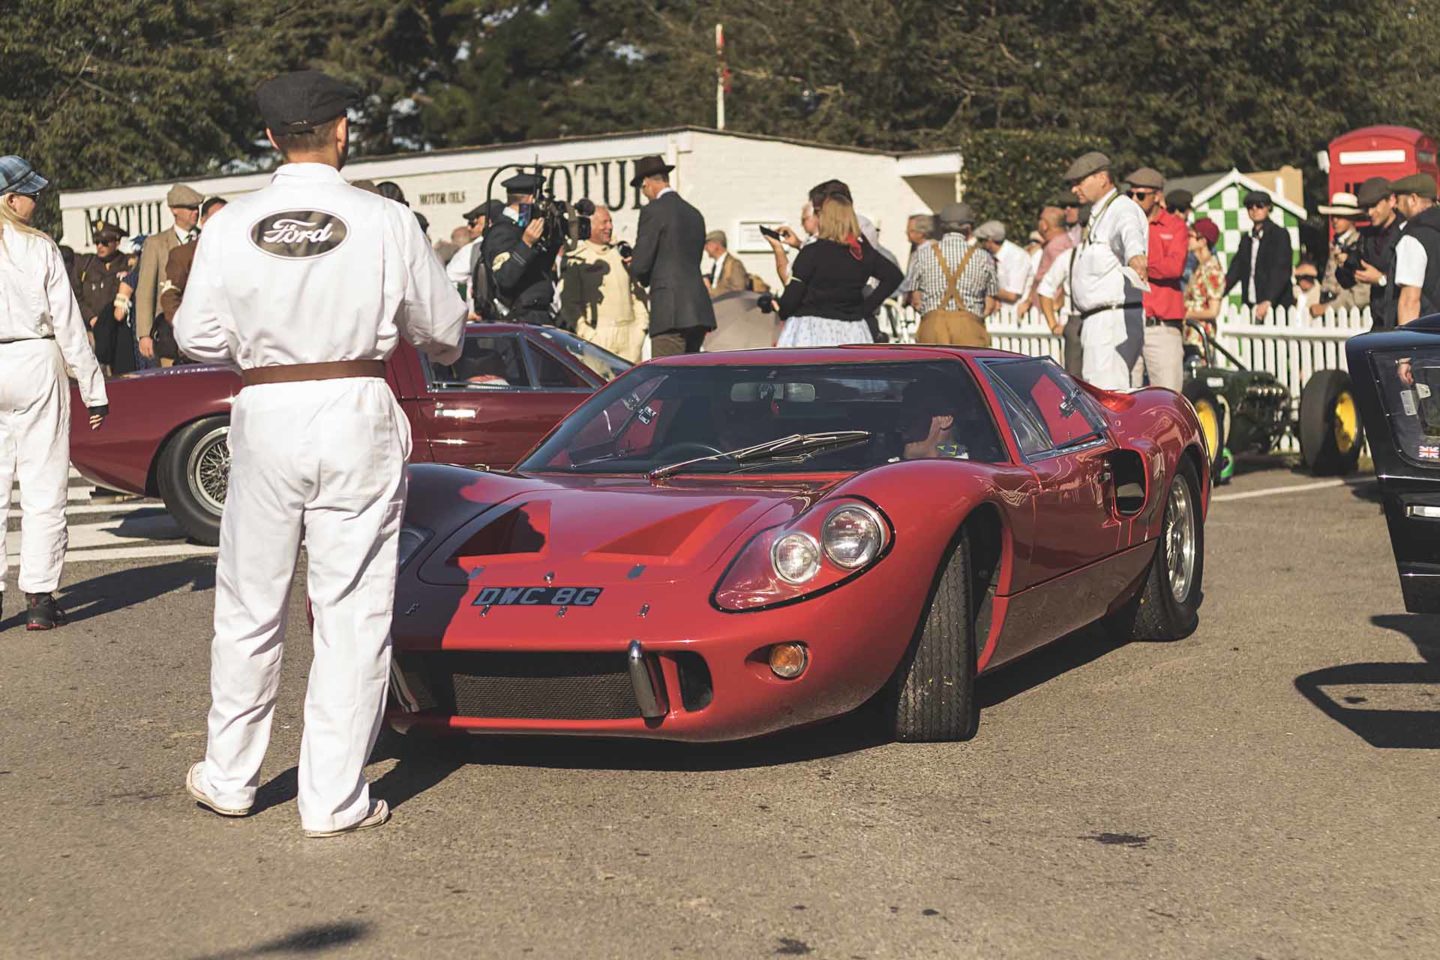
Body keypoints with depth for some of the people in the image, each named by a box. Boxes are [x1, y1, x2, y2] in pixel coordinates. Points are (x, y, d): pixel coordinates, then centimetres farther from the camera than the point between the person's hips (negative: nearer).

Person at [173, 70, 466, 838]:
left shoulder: (231, 225, -3)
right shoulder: (385, 223, -6)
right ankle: (334, 798, 9)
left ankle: (229, 778, 26)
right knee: (352, 611, 5)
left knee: (250, 607, 14)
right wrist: (440, 349, 26)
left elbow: (196, 334, 0)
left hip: (265, 416, 2)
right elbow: (442, 327, 3)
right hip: (356, 414, -2)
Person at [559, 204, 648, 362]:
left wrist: (641, 323, 10)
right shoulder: (576, 260, 0)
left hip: (630, 334, 5)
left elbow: (637, 290, 22)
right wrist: (586, 334, -9)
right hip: (598, 335, -5)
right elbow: (569, 301, -3)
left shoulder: (620, 252, 19)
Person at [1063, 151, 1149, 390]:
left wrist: (1136, 257, -58)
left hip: (1116, 316, -10)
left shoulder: (1124, 209, -11)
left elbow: (1130, 234, -36)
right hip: (1096, 321, 10)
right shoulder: (1098, 215, 21)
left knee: (1108, 393, -18)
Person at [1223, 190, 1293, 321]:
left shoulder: (1280, 234, 0)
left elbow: (1281, 272, -10)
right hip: (1251, 304, 5)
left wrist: (1268, 301, -21)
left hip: (1274, 304, -5)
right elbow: (1236, 269, 13)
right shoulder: (1246, 239, 18)